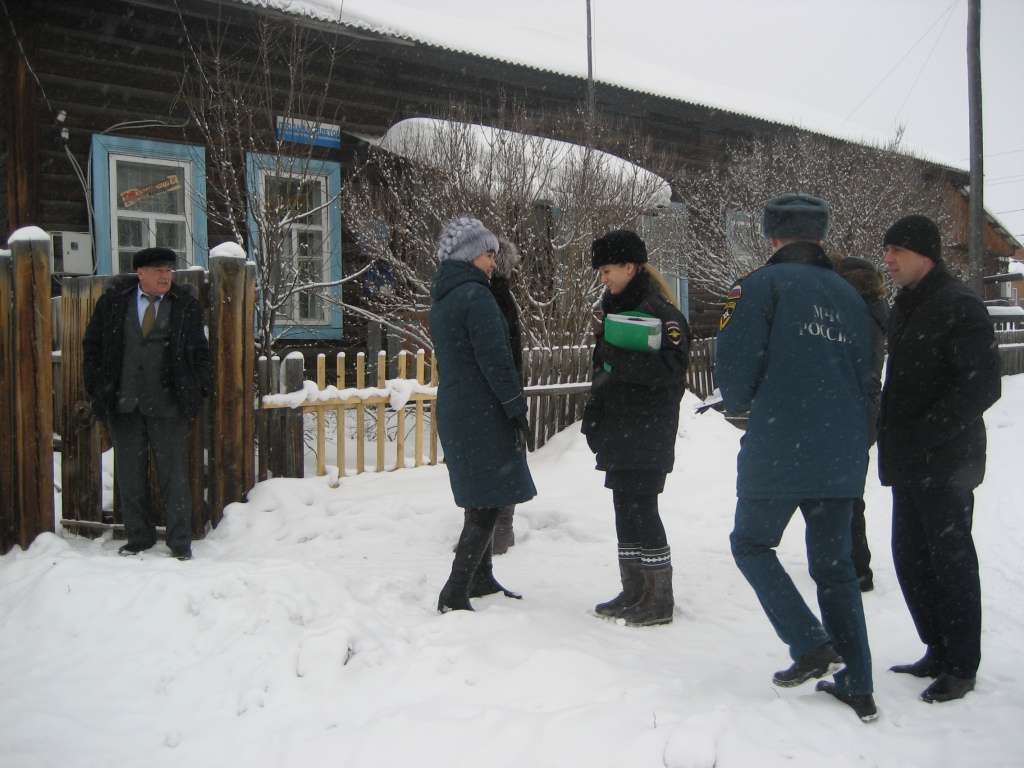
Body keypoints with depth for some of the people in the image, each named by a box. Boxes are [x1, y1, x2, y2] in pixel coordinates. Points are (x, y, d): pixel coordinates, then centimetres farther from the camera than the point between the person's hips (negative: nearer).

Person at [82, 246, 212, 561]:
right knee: (130, 476, 8)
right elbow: (92, 345, 11)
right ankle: (138, 538, 22)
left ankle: (180, 543, 9)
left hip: (167, 406, -1)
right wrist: (96, 387, 4)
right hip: (123, 405, 2)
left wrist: (200, 388, 0)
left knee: (174, 475, 0)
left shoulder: (184, 304, 4)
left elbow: (199, 351, 10)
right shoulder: (113, 299, 5)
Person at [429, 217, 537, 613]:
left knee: (480, 501, 18)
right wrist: (517, 410, -13)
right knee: (487, 504, -5)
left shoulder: (442, 299, 15)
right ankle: (454, 595, -5)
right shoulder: (475, 295, -14)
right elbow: (494, 359, -19)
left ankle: (481, 580, 28)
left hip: (453, 410, 10)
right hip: (482, 413, -10)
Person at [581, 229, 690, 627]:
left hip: (646, 436, -9)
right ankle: (634, 592, 22)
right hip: (619, 433, 9)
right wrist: (593, 418, 15)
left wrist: (618, 357, -25)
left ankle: (659, 600, 7)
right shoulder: (617, 309, 15)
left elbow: (670, 368, -23)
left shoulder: (659, 311, -12)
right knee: (625, 511, 12)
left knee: (642, 511, -4)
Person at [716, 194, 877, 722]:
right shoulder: (848, 295, 12)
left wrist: (739, 404, 10)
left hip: (778, 453, -6)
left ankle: (811, 645, 2)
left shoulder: (762, 285, -6)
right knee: (834, 565, 15)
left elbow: (735, 367, -11)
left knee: (751, 544, 14)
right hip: (843, 456, 6)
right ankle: (856, 689, 17)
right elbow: (864, 375, 15)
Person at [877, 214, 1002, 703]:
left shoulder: (959, 306, -12)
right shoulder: (904, 306, 15)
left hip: (946, 463, -9)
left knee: (951, 559, 0)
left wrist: (925, 434, -20)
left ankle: (961, 667, 12)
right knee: (910, 558, 13)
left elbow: (982, 384, -18)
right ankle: (939, 652, 27)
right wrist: (890, 433, 9)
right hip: (908, 463, 9)